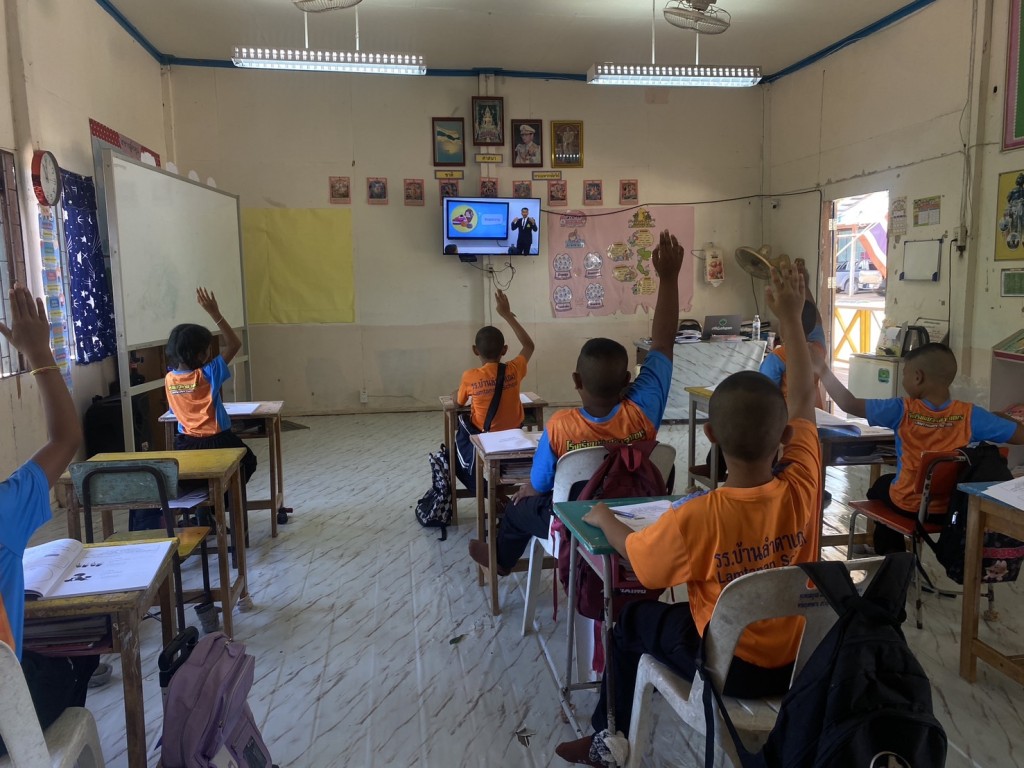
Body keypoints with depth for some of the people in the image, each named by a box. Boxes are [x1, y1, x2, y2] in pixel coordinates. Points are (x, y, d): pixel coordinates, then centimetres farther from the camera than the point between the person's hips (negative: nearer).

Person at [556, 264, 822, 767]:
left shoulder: (697, 517, -30)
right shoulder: (802, 488, -20)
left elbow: (639, 560, -11)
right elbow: (804, 398, -6)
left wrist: (603, 517, 7)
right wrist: (791, 318, -1)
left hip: (731, 668, -5)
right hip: (800, 659, 5)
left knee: (634, 620, 20)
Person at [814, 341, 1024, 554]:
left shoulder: (902, 410, -20)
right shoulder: (969, 414, -15)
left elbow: (848, 404, -21)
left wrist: (822, 369, -12)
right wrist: (1000, 418, 9)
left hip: (908, 505, -2)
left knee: (881, 485, 32)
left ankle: (890, 553, 39)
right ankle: (894, 554, 43)